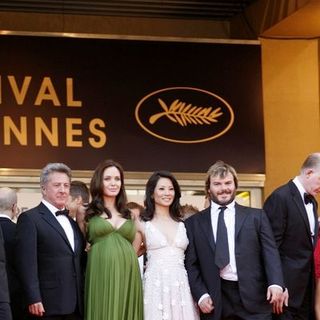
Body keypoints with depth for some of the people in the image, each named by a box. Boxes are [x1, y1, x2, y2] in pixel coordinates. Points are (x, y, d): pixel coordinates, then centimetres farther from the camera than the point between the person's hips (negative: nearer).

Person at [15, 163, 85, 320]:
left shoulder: (72, 222, 21)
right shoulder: (29, 218, -3)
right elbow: (26, 263, -11)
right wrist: (34, 300, -18)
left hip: (76, 306, 7)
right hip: (48, 306, -7)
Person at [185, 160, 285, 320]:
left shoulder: (256, 216, 9)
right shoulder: (194, 223, 10)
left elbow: (270, 253, 2)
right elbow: (191, 264, 8)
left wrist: (275, 284, -14)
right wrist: (201, 295, -6)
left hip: (252, 298, 0)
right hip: (215, 302, 0)